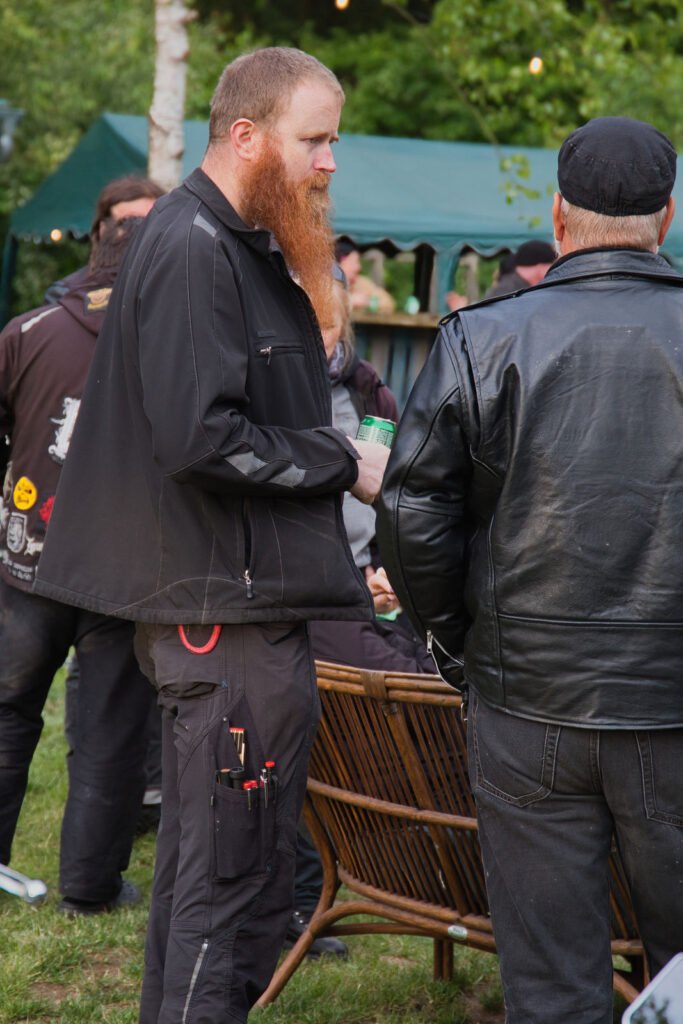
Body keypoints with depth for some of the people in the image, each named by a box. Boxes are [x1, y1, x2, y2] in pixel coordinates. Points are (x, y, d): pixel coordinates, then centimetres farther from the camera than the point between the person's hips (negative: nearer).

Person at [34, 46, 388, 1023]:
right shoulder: (194, 250, -15)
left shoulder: (242, 246, 18)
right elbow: (202, 437, -23)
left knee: (199, 864, 18)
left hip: (238, 603, 11)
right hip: (232, 614, -11)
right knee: (235, 880, -6)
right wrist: (346, 464, -14)